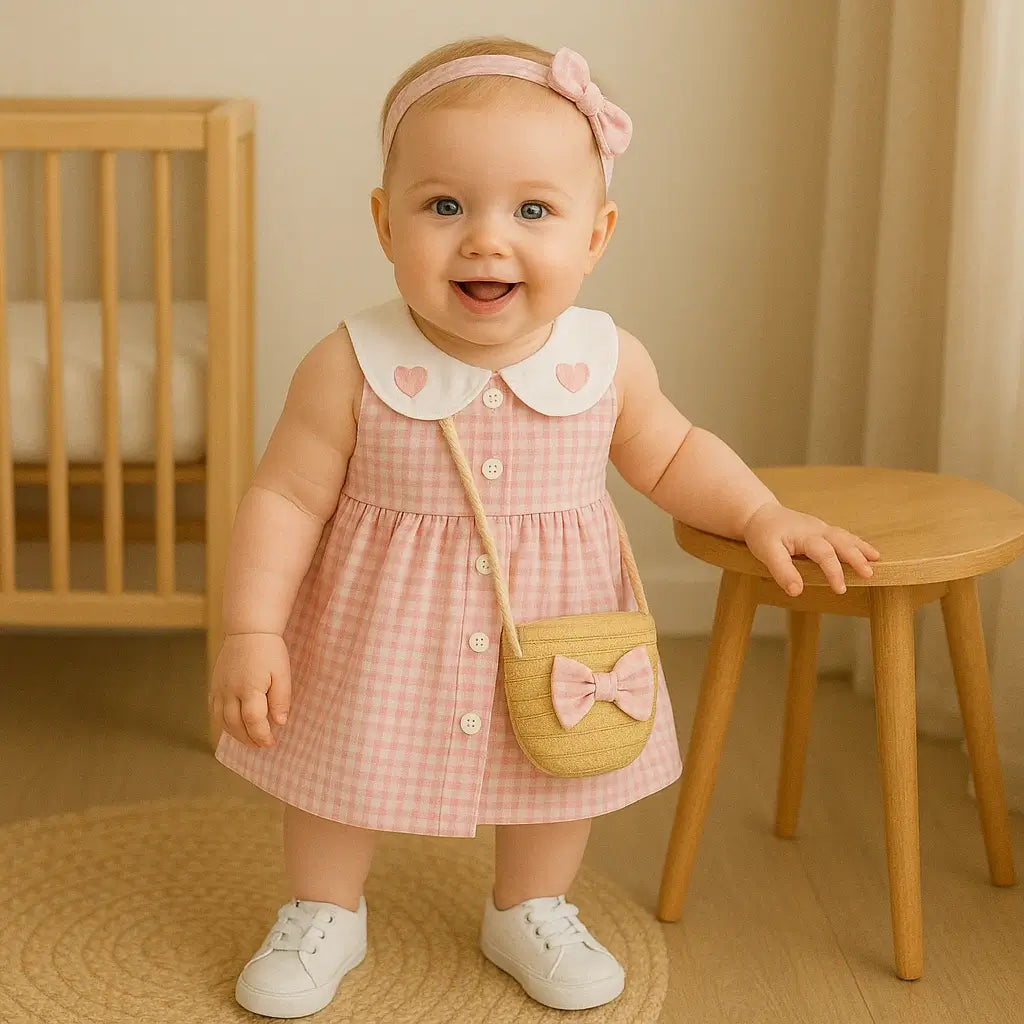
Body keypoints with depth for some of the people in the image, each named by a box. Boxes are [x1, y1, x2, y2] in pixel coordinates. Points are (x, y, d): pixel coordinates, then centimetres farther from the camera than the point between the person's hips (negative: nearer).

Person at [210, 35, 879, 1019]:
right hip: (382, 637, -2)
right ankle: (323, 916, 43)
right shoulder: (351, 369, -22)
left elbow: (672, 455, 4)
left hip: (554, 626, 2)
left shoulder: (607, 362, -14)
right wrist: (251, 632, -20)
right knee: (342, 764, 16)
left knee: (557, 773, 20)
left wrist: (763, 514, -6)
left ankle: (530, 911, 48)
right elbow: (287, 499, -15)